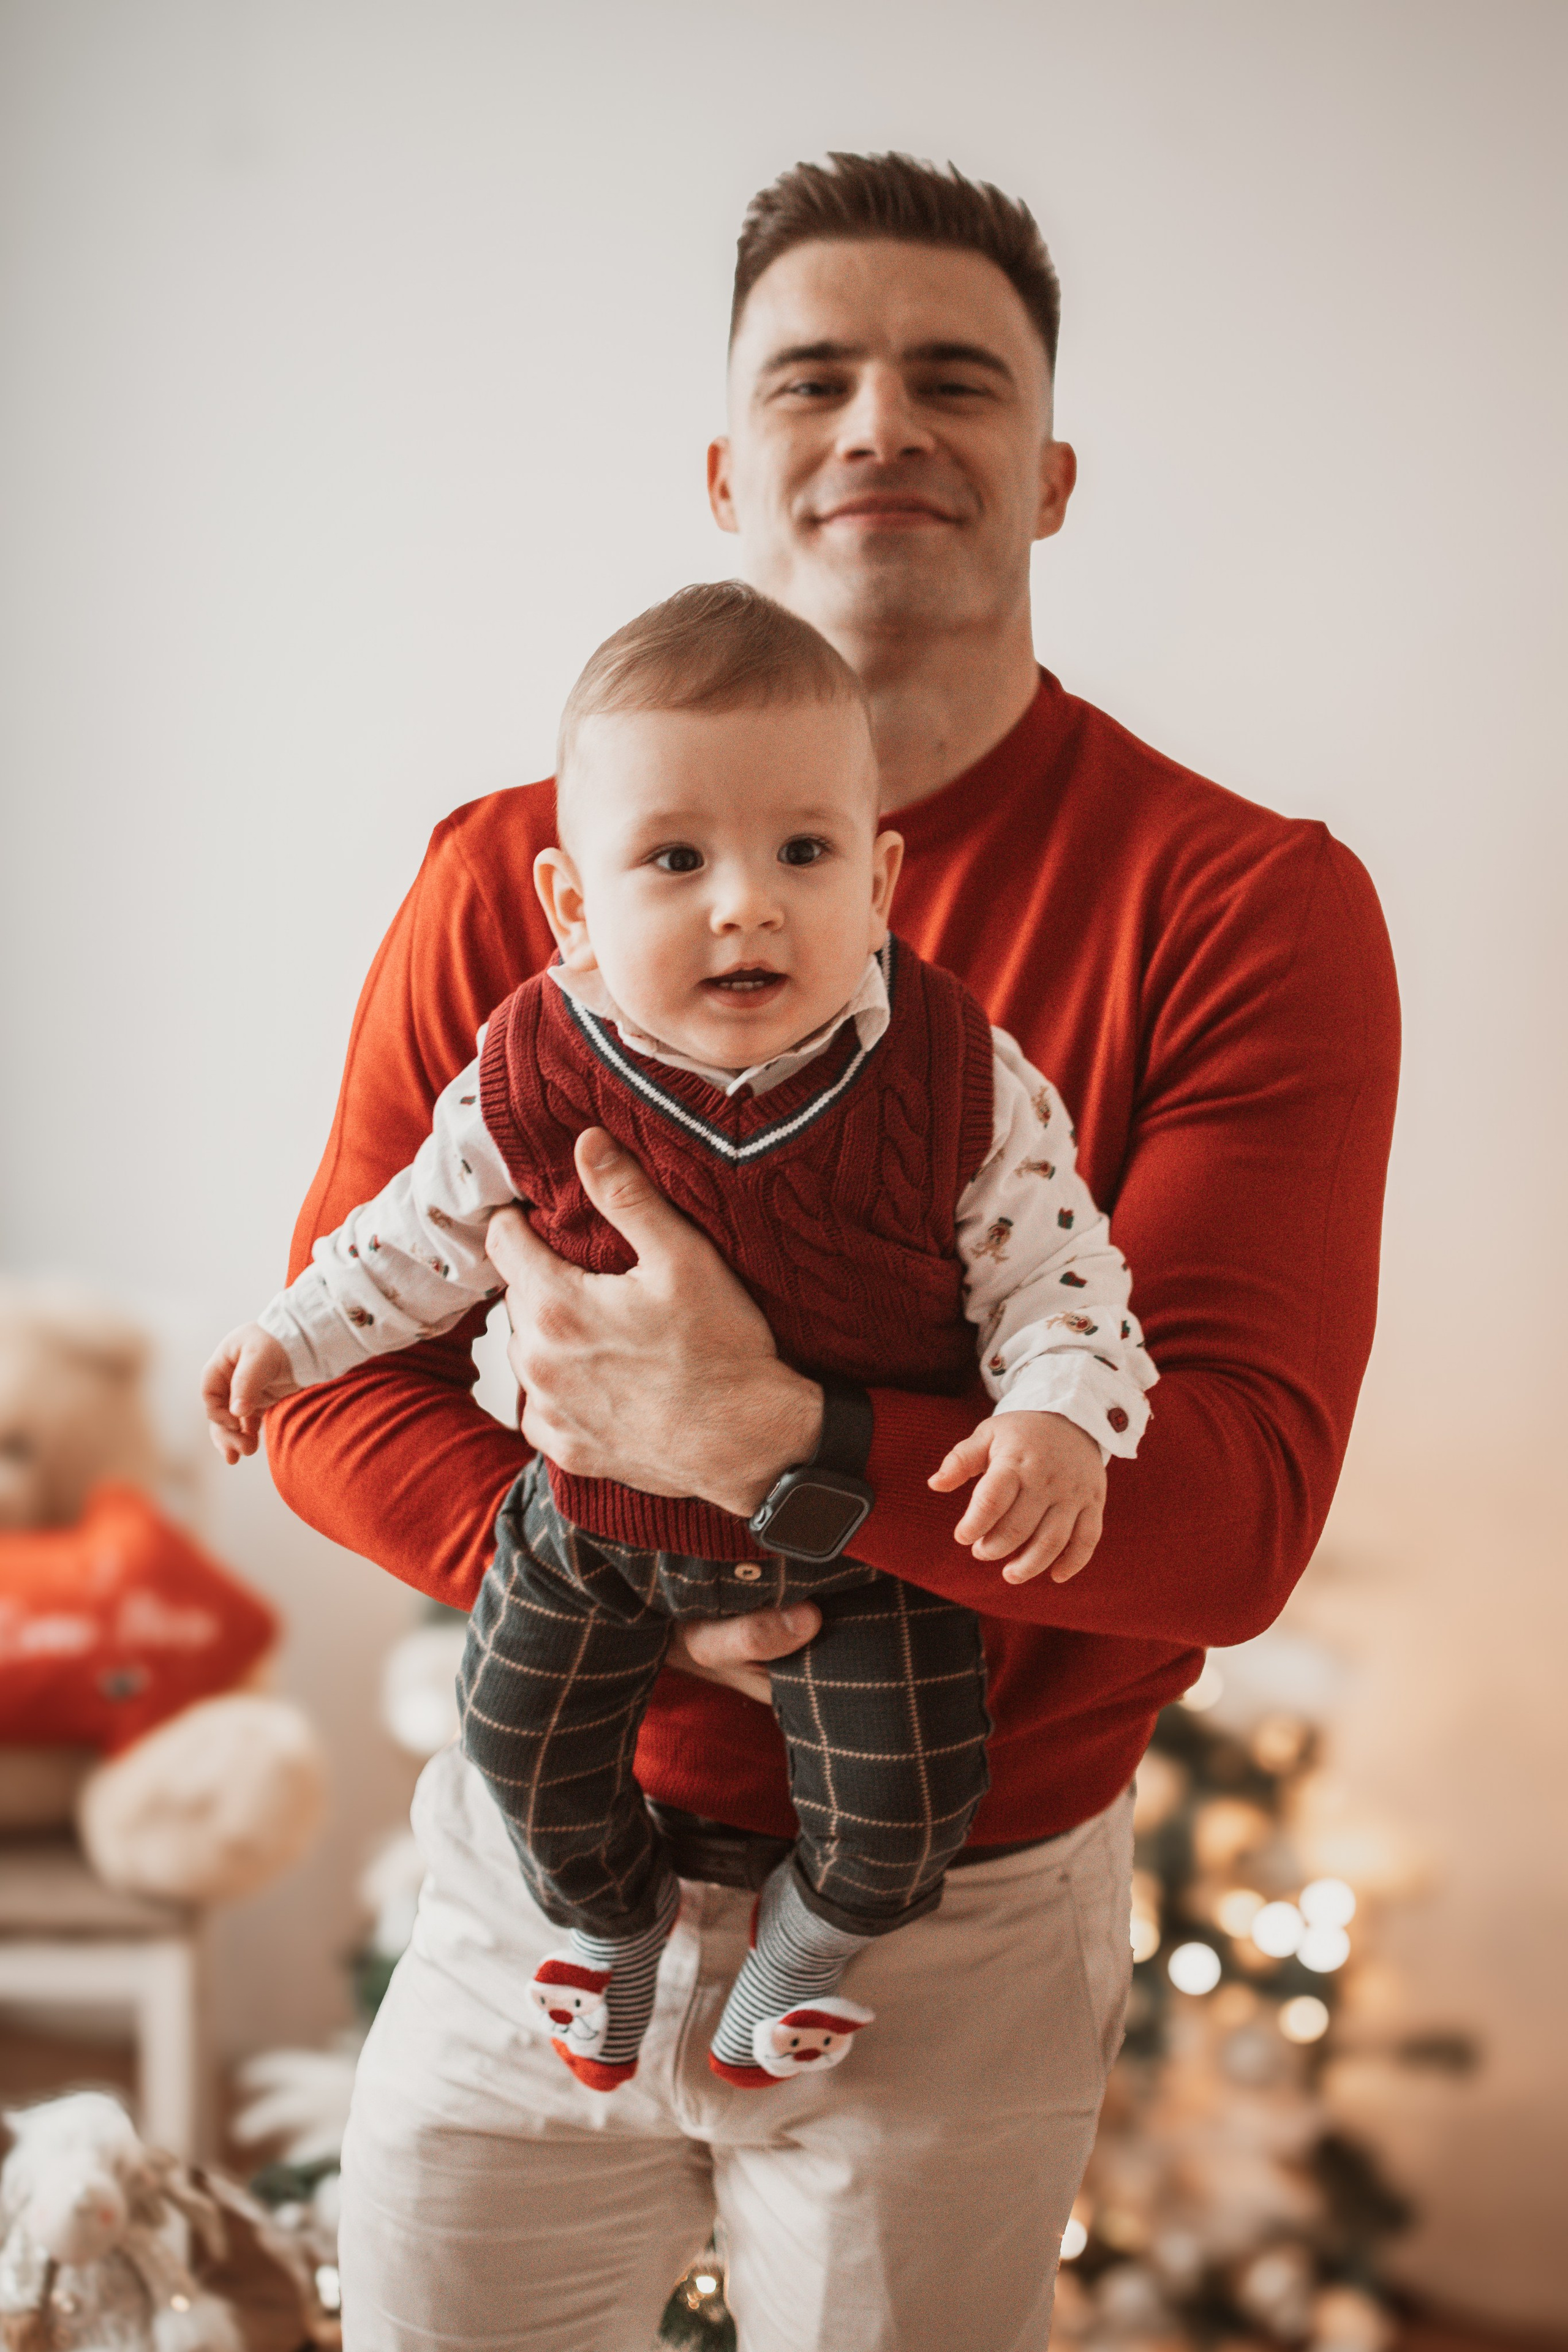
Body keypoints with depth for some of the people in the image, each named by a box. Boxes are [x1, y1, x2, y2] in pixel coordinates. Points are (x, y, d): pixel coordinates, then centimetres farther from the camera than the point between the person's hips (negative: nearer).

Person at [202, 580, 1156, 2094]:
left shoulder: (959, 1081, -25)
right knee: (522, 1735, 8)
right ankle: (613, 1920, 43)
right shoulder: (533, 1086, -20)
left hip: (861, 1531, -1)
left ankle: (801, 1947, 35)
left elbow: (1053, 1270, -14)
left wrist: (1061, 1413, -31)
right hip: (602, 1508, 2)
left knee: (899, 1812, -2)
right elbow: (429, 1232, 1)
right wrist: (295, 1335, 5)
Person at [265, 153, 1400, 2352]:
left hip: (961, 1941, -1)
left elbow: (1235, 1514, -20)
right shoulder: (510, 880, -4)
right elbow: (336, 1383, -3)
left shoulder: (1250, 909, -12)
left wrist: (761, 1433, -33)